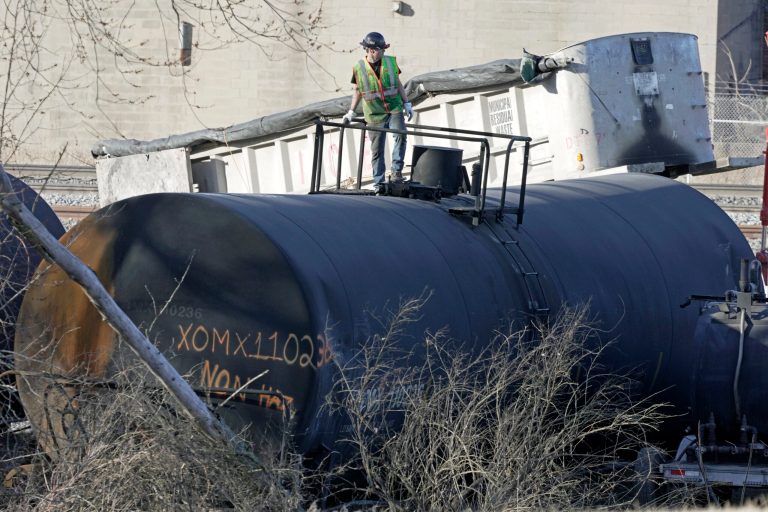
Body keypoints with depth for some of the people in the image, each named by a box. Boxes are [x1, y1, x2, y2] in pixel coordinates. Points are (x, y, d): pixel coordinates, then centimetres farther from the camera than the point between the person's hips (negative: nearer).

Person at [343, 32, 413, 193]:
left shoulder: (391, 62, 3)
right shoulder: (359, 67, -1)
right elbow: (357, 90, 10)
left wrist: (407, 103, 10)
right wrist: (351, 112, 9)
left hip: (394, 109, 1)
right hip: (374, 114, -1)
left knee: (400, 135, -25)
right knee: (377, 150, 2)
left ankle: (397, 170, -14)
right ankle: (378, 184, 11)